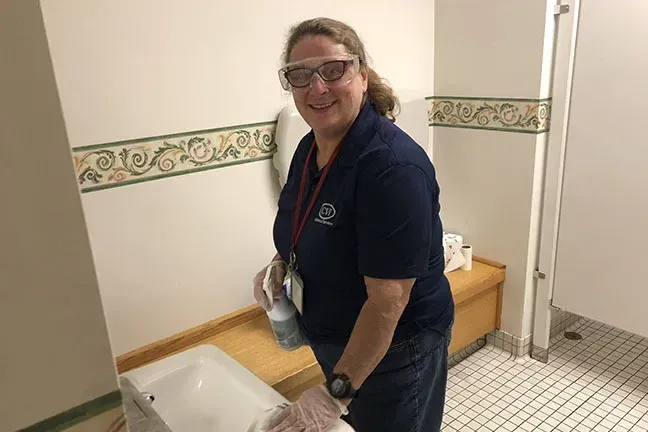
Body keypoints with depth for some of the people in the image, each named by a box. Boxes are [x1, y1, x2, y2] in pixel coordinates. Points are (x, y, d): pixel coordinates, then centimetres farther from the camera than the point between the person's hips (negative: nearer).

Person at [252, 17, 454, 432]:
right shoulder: (309, 148, -4)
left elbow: (387, 300, -29)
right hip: (334, 341, 8)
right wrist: (281, 264, -6)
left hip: (393, 350, -7)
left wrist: (336, 393, -25)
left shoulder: (394, 166, -29)